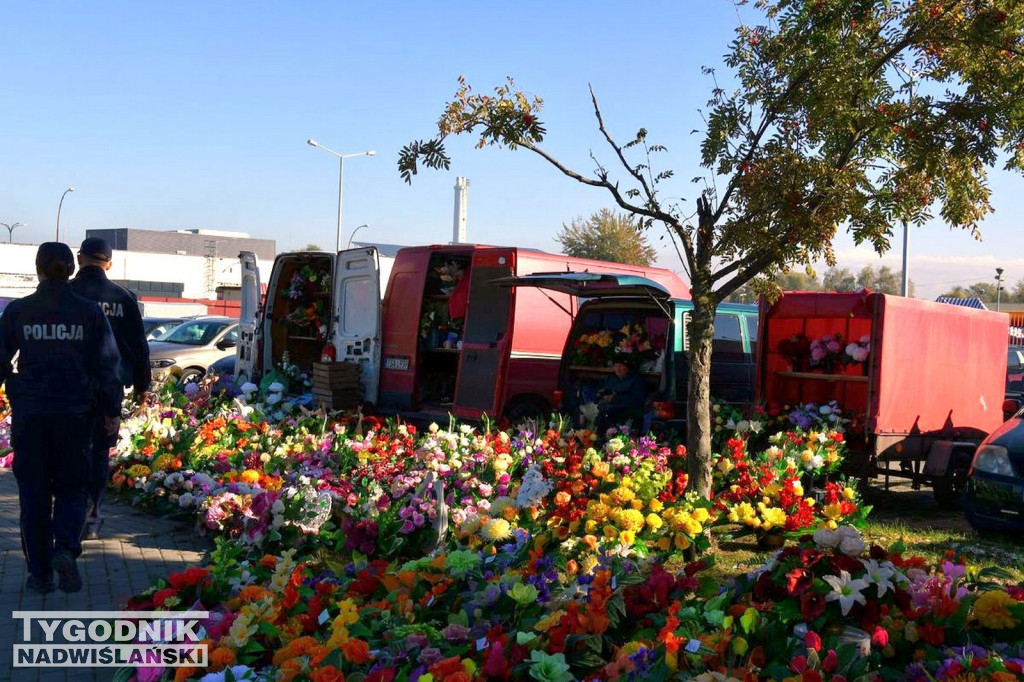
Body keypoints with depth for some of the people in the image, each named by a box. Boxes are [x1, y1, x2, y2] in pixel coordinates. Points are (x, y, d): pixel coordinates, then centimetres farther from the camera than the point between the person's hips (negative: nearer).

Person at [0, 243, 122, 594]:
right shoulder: (89, 312, -1)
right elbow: (107, 364, 2)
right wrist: (112, 411, 9)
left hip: (29, 414, 0)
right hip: (75, 413, 0)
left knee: (33, 492, 9)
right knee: (71, 488, 13)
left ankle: (40, 572, 10)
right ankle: (66, 548, -11)